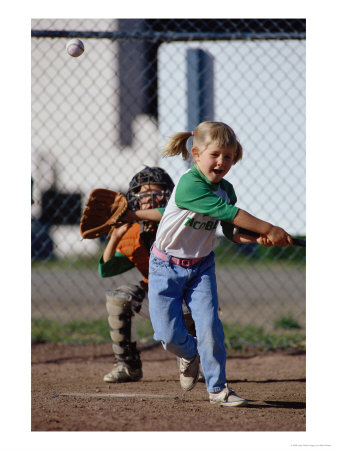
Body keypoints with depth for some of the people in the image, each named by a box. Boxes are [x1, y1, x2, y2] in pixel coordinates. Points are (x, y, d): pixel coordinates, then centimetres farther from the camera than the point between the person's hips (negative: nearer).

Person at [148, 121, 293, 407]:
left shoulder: (225, 189, -2)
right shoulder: (189, 185, -27)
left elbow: (232, 232, 3)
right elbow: (227, 212, -33)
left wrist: (257, 239, -18)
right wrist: (268, 229, -34)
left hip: (201, 266, 5)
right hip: (167, 267, -5)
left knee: (210, 326, -11)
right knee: (169, 335, -4)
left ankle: (217, 387, 1)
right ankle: (190, 353, 31)